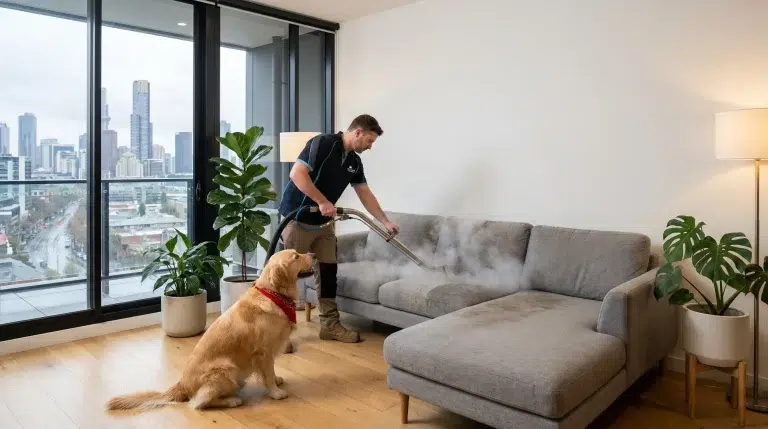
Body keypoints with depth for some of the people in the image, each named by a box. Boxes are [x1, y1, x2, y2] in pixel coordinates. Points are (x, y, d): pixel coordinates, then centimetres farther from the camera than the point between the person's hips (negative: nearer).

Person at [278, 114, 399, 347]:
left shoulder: (355, 162, 6)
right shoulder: (322, 144, -18)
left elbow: (365, 194, 13)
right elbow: (297, 173, -27)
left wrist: (386, 222, 12)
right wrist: (323, 202, -26)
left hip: (324, 223, 8)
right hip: (297, 220, -8)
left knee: (328, 271, 9)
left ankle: (330, 325, 18)